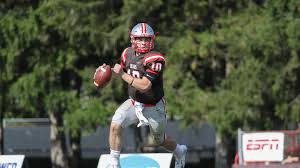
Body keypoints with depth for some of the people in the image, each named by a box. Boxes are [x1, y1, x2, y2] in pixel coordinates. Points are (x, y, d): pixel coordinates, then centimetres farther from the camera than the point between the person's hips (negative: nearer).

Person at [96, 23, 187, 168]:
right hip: (134, 103, 5)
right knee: (115, 125, -20)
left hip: (153, 108, -5)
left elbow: (144, 86, -32)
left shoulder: (155, 59, -26)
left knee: (160, 141, 16)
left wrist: (122, 74, -30)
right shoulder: (128, 53, -5)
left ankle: (179, 151, 49)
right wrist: (110, 71, -4)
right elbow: (123, 69, 17)